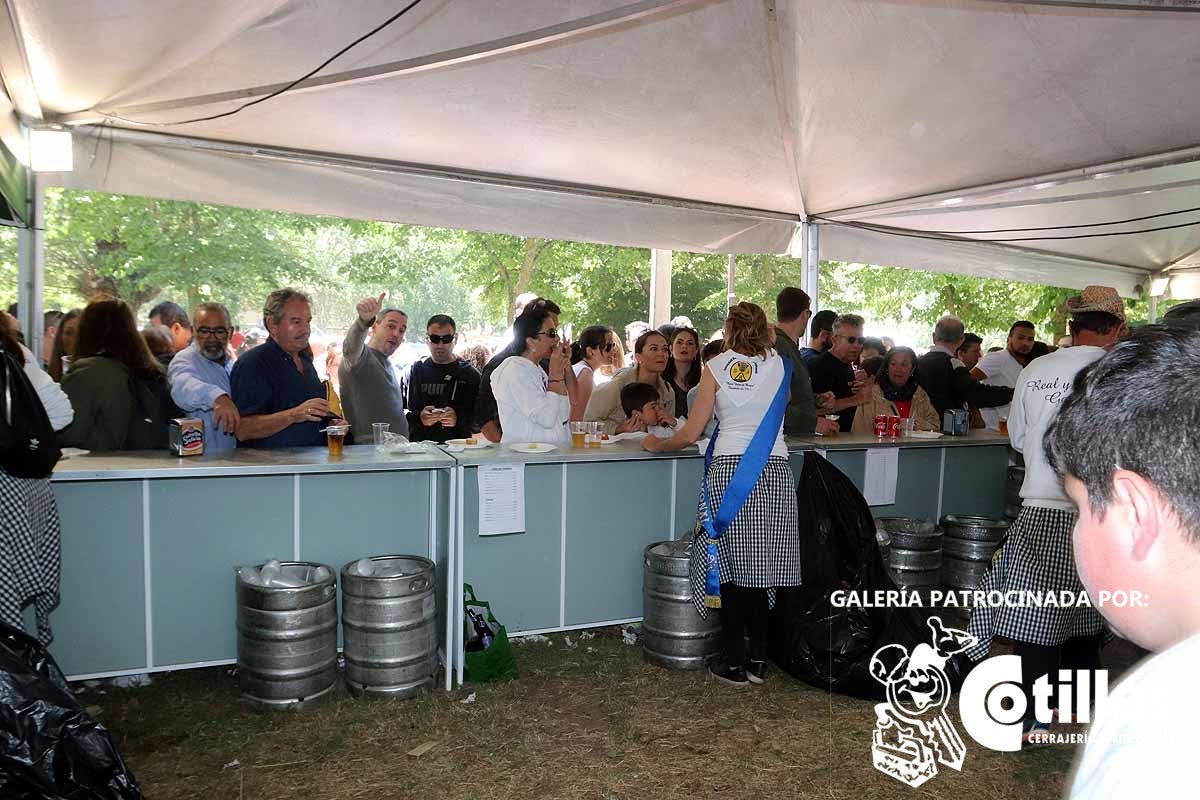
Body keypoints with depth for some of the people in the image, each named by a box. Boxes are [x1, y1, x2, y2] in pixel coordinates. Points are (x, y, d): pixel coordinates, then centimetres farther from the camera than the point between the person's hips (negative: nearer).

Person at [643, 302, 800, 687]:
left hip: (729, 470, -3)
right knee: (761, 568, 11)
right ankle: (758, 659, 18)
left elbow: (690, 433, -1)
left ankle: (735, 663, 11)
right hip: (775, 471, 3)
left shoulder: (717, 367, 0)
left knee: (731, 566, 5)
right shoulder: (779, 366, 9)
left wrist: (658, 445, 16)